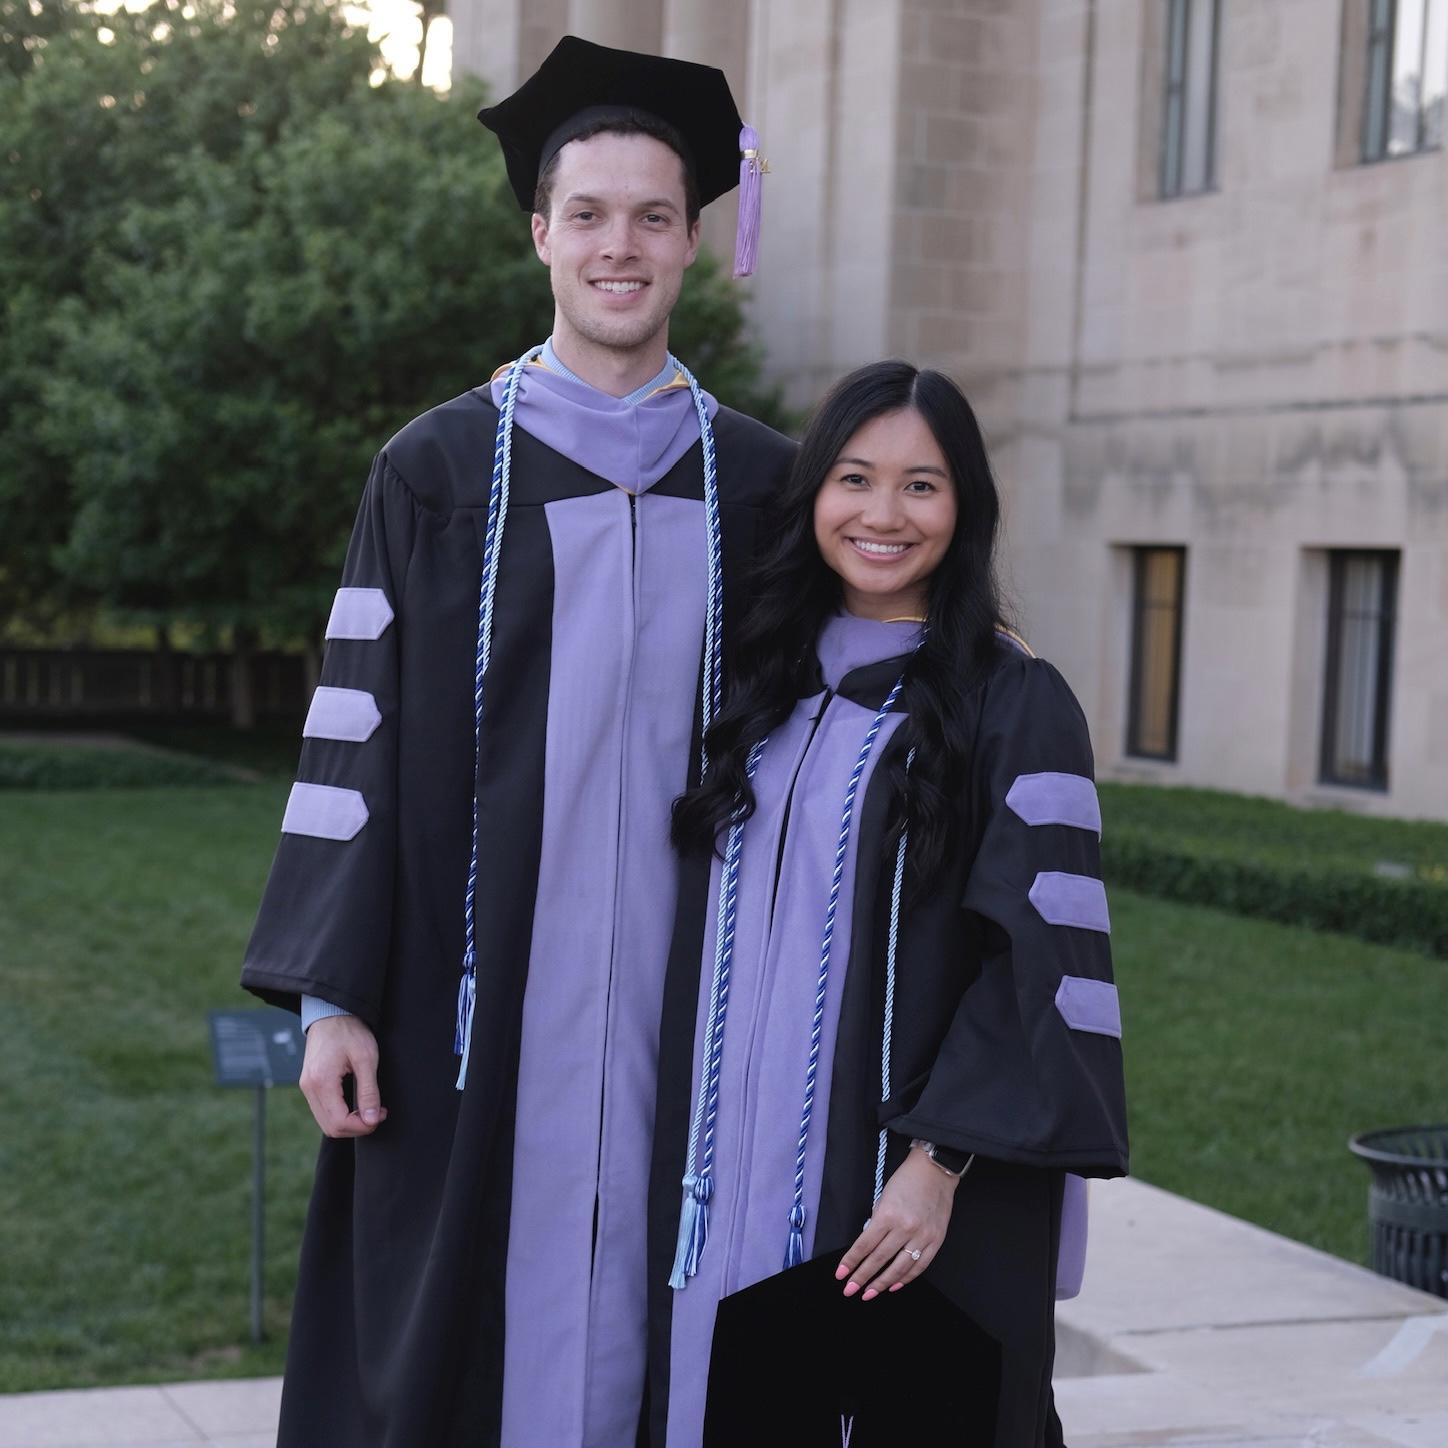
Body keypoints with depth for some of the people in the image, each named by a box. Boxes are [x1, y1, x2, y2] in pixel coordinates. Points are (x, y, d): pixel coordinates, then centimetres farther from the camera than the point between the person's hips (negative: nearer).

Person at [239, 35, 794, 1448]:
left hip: (679, 998, 2)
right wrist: (332, 997, -5)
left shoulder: (757, 481, 8)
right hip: (480, 994, -1)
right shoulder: (439, 469, 2)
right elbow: (357, 736, -1)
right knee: (455, 1318, 4)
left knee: (635, 1301, 7)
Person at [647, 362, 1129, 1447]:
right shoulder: (771, 680, 10)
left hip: (893, 1187, -5)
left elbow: (1042, 954, -12)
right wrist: (694, 1146, 10)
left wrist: (941, 1161, -19)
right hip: (738, 1163, 5)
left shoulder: (1012, 702, -7)